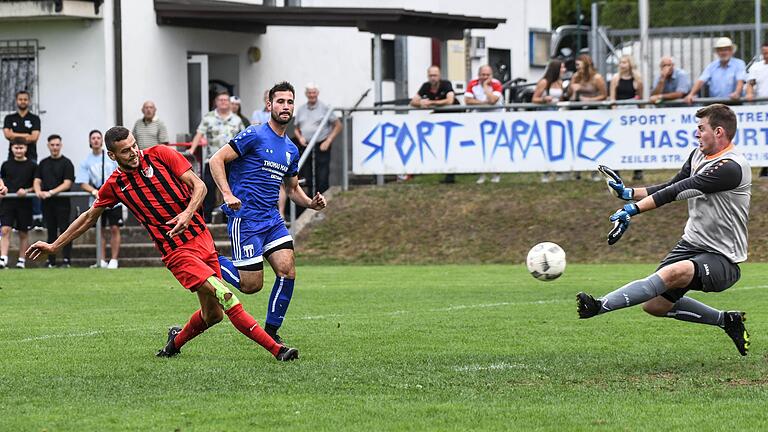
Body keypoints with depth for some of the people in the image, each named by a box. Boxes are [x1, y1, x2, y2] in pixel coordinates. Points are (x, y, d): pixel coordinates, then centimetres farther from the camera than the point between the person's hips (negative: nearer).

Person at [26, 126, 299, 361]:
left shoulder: (160, 155, 1)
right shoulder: (115, 185, 2)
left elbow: (199, 186, -1)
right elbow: (89, 217, 17)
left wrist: (188, 213, -20)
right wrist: (54, 246, 20)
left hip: (201, 238, 3)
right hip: (176, 252, -3)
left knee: (213, 314, 4)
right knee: (225, 296, -20)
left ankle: (176, 341, 33)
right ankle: (275, 349, -19)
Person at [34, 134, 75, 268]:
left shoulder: (66, 163, 0)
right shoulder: (43, 163, 15)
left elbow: (67, 184, -9)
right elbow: (37, 181, 10)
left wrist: (51, 192, -19)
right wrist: (38, 191, -13)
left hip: (62, 202, -5)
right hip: (47, 203, 5)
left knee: (64, 230, -7)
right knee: (51, 232, 7)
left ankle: (66, 260, -8)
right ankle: (51, 261, 9)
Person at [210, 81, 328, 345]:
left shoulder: (291, 150, 14)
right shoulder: (254, 135, -8)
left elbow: (292, 188, 27)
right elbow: (216, 160, -10)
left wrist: (311, 203, 6)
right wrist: (227, 194, -23)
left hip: (272, 219, 7)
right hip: (245, 218, -7)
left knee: (287, 272, -10)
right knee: (251, 284, -8)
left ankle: (271, 331, 5)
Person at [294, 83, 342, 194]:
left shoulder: (325, 108, 0)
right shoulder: (301, 110, 12)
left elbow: (338, 126, 2)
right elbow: (296, 129, 21)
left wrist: (328, 141, -7)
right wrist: (300, 137, -1)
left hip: (321, 147, -4)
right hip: (306, 147, 4)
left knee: (322, 179, -9)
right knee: (309, 179, 5)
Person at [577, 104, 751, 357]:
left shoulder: (731, 167, -23)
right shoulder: (698, 155, 7)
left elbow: (681, 190, -26)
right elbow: (673, 187, 20)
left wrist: (634, 209, -28)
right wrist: (629, 192, 9)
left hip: (721, 258, -10)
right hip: (691, 244, 10)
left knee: (672, 273, -36)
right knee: (654, 305, 9)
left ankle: (600, 306, -42)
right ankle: (726, 320, 22)